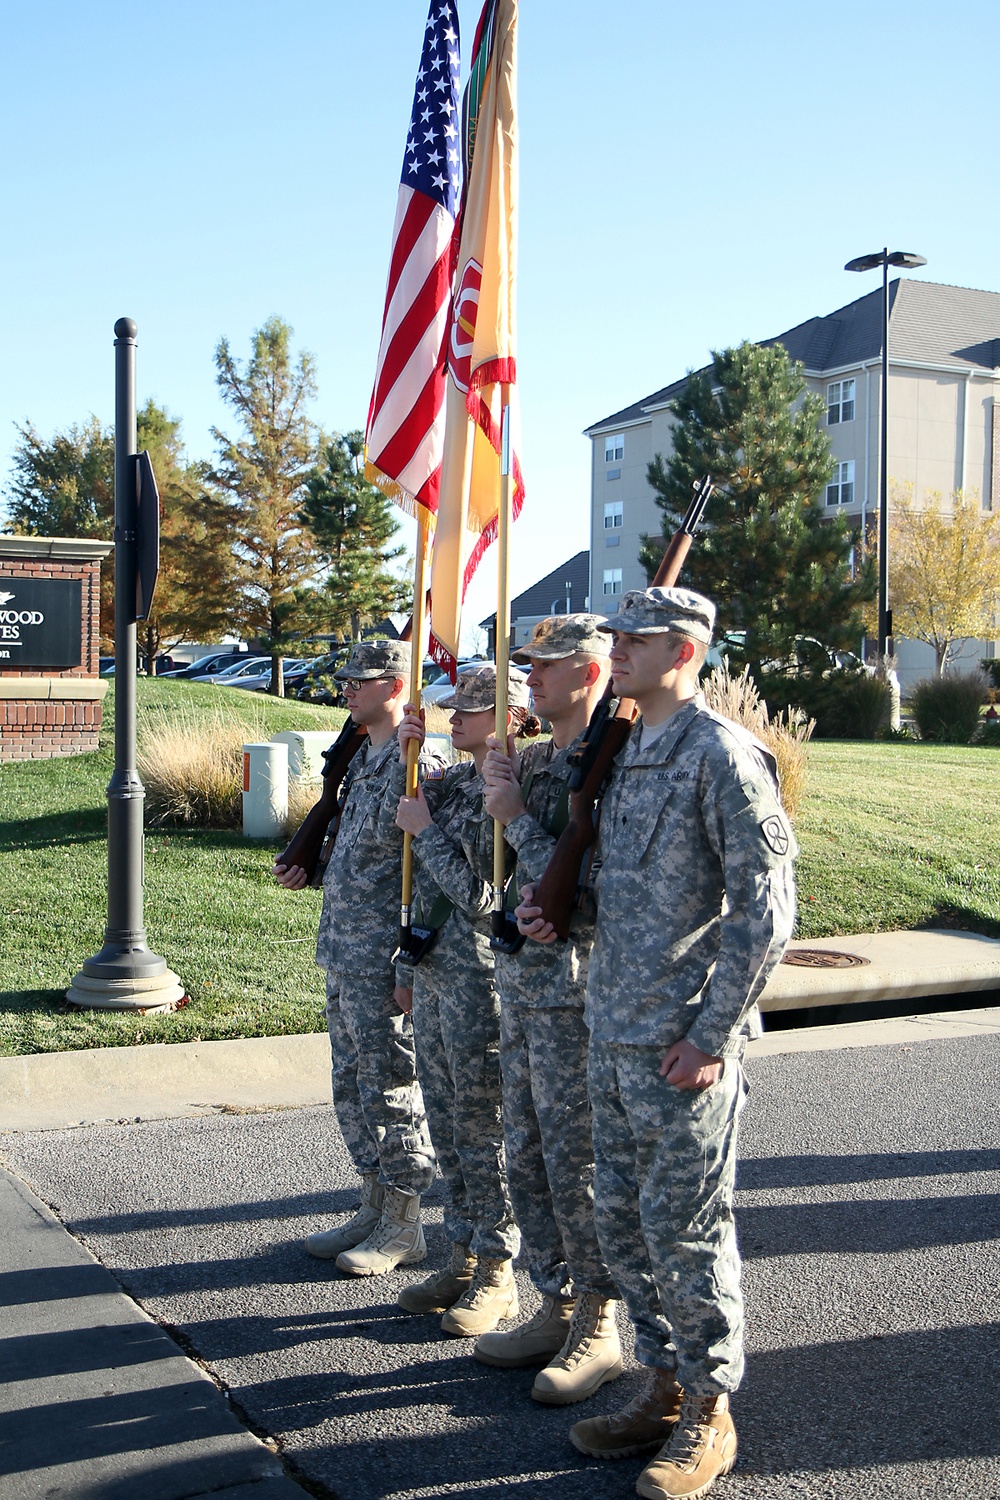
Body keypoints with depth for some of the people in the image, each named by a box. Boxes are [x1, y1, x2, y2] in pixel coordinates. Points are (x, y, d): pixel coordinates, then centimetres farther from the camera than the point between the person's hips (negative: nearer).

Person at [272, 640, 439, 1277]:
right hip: (344, 955, 10)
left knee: (391, 1087, 0)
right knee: (353, 1083, 16)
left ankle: (403, 1226, 13)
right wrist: (312, 871, 12)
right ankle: (374, 1209, 28)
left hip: (387, 961, -10)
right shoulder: (362, 759, 14)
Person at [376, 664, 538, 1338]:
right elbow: (392, 824, 15)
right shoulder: (453, 780, 9)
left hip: (481, 981, -8)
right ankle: (466, 1257, 28)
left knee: (483, 1129, 2)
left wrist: (427, 829, -13)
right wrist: (406, 756, 3)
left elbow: (480, 894, -21)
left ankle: (497, 1275, 16)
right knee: (448, 1124, 15)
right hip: (434, 972, 8)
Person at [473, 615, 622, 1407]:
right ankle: (557, 1308, 28)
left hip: (574, 989, -9)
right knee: (528, 1156, 15)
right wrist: (495, 786, 4)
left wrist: (516, 817, -16)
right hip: (520, 978, 9)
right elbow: (498, 869, 17)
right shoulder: (535, 759, 12)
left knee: (576, 1164, 0)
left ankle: (600, 1328, 15)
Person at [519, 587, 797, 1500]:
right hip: (613, 1035, 9)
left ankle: (708, 1416, 20)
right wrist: (558, 909, 5)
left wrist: (712, 1036, -18)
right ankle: (665, 1392, 31)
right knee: (625, 1219, 15)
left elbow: (765, 905, -17)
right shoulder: (628, 752, 13)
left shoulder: (722, 753, -14)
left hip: (681, 1045, -9)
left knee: (686, 1229, 2)